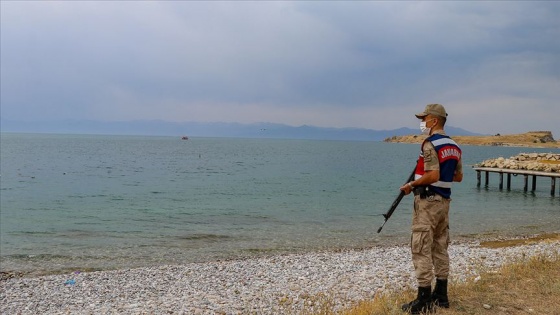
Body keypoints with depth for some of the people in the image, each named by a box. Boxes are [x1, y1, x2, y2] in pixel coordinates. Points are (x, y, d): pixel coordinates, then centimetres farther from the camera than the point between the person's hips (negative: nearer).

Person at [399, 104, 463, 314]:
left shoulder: (430, 144, -16)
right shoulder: (454, 146, 11)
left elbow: (433, 176, -24)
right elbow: (458, 177, 17)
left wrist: (411, 184, -11)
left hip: (427, 200, -9)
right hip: (444, 200, 9)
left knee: (422, 250, -5)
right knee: (440, 248, 13)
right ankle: (440, 295, 19)